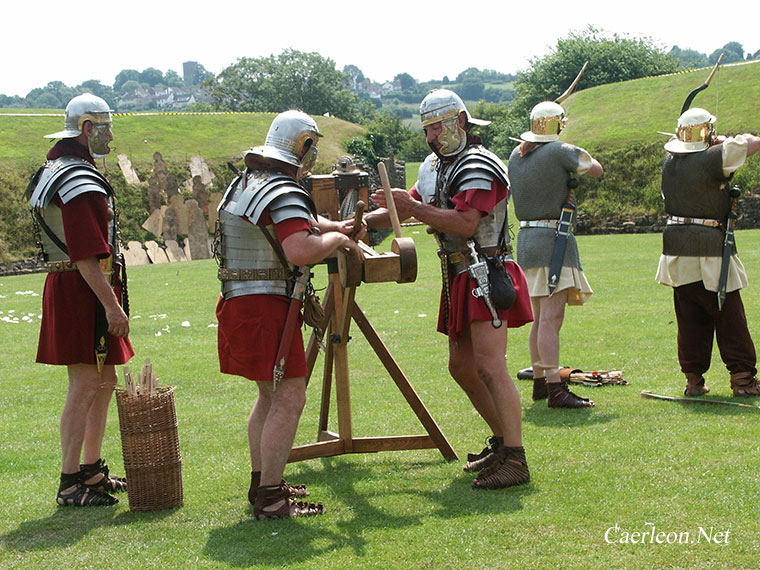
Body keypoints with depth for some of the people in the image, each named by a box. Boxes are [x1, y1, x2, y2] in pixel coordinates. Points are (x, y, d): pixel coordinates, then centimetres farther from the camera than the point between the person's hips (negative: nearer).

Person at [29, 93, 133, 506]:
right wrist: (111, 304, -24)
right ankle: (70, 482, -1)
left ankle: (92, 470, 26)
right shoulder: (79, 182, -17)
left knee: (104, 382, 16)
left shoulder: (52, 173, 18)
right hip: (82, 291, -11)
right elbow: (86, 256, -24)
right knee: (85, 386, -7)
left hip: (64, 286, 11)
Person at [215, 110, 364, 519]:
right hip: (267, 306, -10)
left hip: (238, 302, 10)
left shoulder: (245, 183, 16)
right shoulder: (282, 194, -17)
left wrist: (328, 226, 18)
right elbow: (302, 251, -31)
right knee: (289, 397, -6)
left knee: (270, 395, 21)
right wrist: (337, 239, -13)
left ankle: (261, 481, 29)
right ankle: (270, 498, -7)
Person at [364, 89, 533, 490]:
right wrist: (362, 222, 9)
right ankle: (501, 440, 25)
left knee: (490, 367, -17)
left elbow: (465, 223, -26)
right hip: (460, 280, 10)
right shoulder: (435, 168, 16)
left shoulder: (479, 167, -14)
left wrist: (413, 207, -24)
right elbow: (408, 206, 24)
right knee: (461, 367, 13)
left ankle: (515, 460, -16)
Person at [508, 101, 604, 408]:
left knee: (540, 317, 15)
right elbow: (597, 170, 0)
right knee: (551, 317, -12)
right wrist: (583, 157, 21)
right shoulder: (560, 151, -11)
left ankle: (539, 381, 22)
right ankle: (555, 388, -15)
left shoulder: (516, 155, 9)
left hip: (526, 237, 8)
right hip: (553, 237, -8)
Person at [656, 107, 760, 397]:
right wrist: (724, 140, 11)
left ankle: (693, 379, 13)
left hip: (677, 251, 6)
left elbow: (676, 141, 29)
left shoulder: (670, 160, 5)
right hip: (710, 251, -6)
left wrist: (716, 142, 27)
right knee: (729, 316, 3)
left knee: (690, 319, 11)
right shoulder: (712, 158, -14)